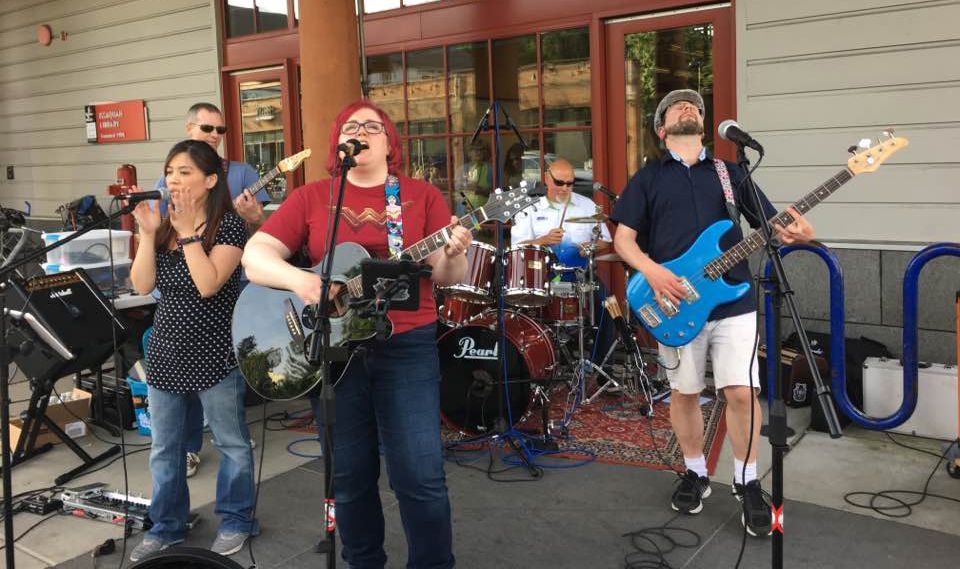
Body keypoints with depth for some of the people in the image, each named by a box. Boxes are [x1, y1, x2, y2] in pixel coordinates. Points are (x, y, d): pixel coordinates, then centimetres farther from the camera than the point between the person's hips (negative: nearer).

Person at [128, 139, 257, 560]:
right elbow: (142, 286, -2)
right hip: (166, 353, 6)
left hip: (214, 355, -6)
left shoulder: (229, 225, -11)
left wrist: (189, 231, -20)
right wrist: (148, 233, -11)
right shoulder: (164, 225, 6)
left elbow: (208, 285, -22)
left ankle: (236, 521, 26)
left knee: (231, 443, 9)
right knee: (164, 448, 15)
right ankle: (166, 526, 30)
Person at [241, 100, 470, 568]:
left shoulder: (422, 195, 3)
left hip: (407, 345, -1)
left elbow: (445, 277, 0)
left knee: (420, 476, -3)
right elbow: (254, 256, -2)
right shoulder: (311, 197, 5)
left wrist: (454, 255, -22)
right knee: (349, 477, 11)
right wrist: (298, 279, -21)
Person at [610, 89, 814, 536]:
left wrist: (797, 233, -14)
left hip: (733, 300, 1)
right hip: (676, 303, 0)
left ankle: (747, 483, 14)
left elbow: (771, 225, 9)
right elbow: (623, 238, 1)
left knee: (741, 392, -5)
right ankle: (695, 473, 30)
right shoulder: (648, 177, 8)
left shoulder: (730, 172, 13)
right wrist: (651, 270, -17)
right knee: (684, 393, 10)